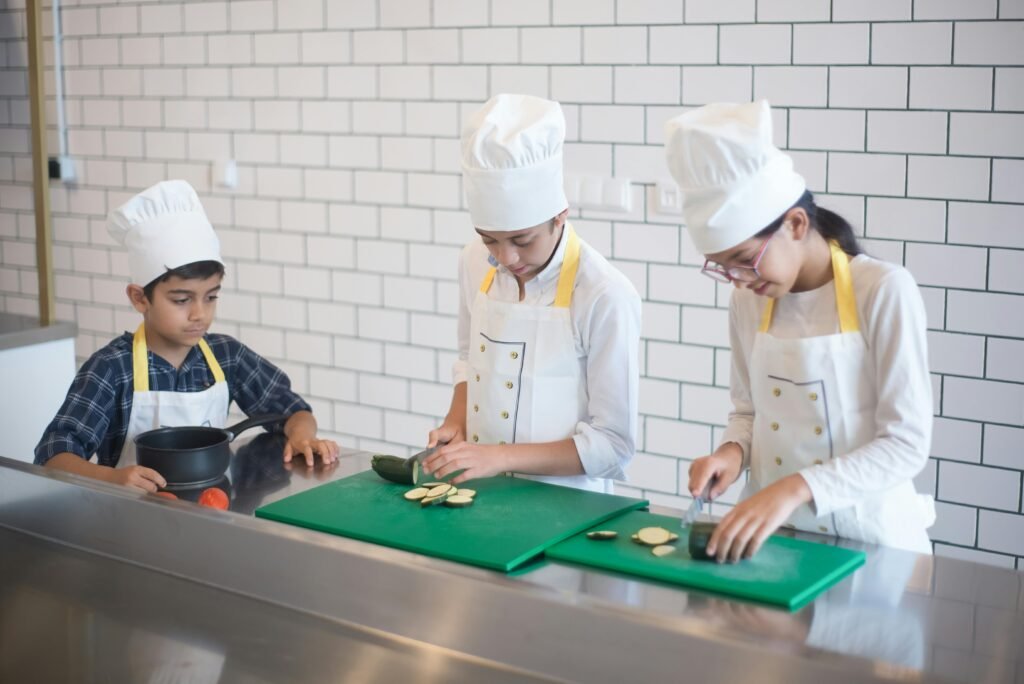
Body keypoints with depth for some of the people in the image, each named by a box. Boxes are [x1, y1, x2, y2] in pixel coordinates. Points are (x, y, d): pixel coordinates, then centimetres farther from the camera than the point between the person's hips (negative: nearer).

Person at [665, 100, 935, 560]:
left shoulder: (884, 292, -11)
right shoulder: (748, 300, 4)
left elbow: (906, 444, -13)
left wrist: (795, 488, -25)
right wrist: (733, 451, -6)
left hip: (865, 539, -3)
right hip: (767, 531, 4)